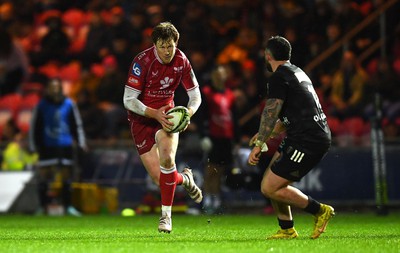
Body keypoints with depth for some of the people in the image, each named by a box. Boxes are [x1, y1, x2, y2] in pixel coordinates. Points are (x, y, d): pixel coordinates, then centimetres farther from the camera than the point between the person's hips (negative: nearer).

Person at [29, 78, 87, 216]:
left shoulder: (69, 104, 3)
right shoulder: (42, 105, -1)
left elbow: (77, 124, 11)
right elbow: (34, 126, 4)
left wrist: (81, 143, 6)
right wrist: (34, 146, 0)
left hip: (65, 146, 2)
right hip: (46, 146, -2)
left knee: (66, 175, 5)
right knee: (44, 175, -4)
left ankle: (67, 206, 12)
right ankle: (43, 206, 3)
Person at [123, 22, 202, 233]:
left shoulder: (181, 61, -8)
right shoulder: (142, 61, -20)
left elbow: (195, 95, 1)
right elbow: (128, 100, -20)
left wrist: (188, 113, -21)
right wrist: (154, 113, -33)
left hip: (166, 115, 2)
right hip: (141, 119, -2)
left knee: (167, 157, -29)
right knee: (159, 178, -8)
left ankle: (166, 214, -16)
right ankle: (185, 179, 29)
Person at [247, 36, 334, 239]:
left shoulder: (279, 77, -9)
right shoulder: (296, 72, 21)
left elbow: (270, 113, -16)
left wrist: (259, 145, -14)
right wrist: (266, 135, 35)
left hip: (307, 141, -10)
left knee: (269, 188, -8)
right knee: (270, 181, 14)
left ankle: (320, 211, 0)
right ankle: (287, 230, 17)